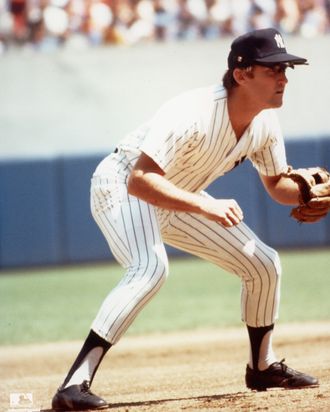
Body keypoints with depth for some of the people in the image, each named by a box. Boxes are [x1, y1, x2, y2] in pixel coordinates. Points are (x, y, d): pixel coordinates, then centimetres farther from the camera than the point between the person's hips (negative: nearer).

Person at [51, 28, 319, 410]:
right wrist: (205, 206, -47)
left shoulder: (265, 123, -9)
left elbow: (277, 184, 7)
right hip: (121, 188, -9)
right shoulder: (193, 114, -34)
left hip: (179, 201, 9)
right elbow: (139, 180, -40)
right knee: (151, 267, -36)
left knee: (263, 263, 6)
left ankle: (263, 367, 28)